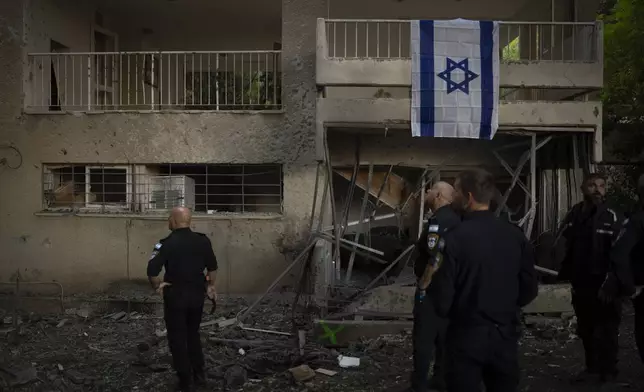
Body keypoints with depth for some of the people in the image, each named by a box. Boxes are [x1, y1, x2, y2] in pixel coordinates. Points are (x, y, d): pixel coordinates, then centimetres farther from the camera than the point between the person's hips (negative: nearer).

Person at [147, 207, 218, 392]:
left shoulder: (167, 243, -15)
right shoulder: (202, 240, -1)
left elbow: (152, 270, -23)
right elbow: (213, 267, 8)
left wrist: (158, 285, -5)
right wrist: (211, 286, 21)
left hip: (175, 296, -5)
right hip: (197, 295, 5)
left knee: (177, 338, 8)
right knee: (193, 334, 22)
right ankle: (199, 375, 27)